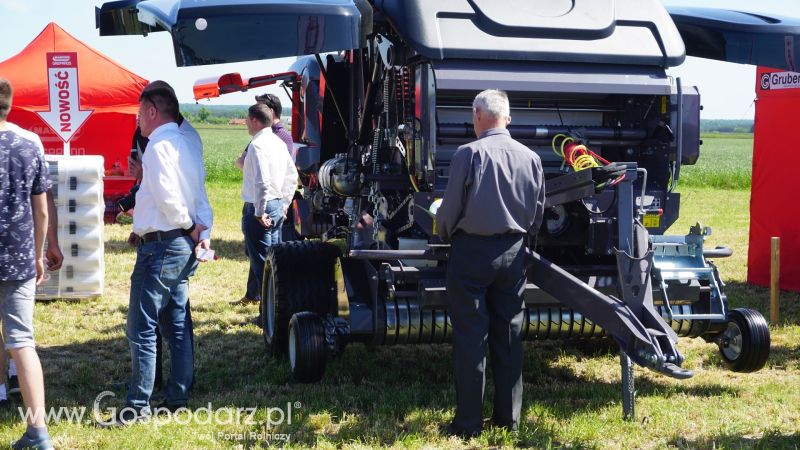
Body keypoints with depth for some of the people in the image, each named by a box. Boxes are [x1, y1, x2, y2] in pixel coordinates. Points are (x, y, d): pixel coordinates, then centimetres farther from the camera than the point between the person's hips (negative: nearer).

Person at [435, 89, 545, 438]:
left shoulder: (469, 154, -13)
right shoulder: (530, 158, 2)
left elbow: (450, 208, -10)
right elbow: (537, 215, 8)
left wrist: (445, 235, 10)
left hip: (472, 251, -4)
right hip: (513, 253, 5)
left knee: (470, 339, 1)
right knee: (508, 336, 12)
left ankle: (469, 422, 5)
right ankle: (508, 416, 19)